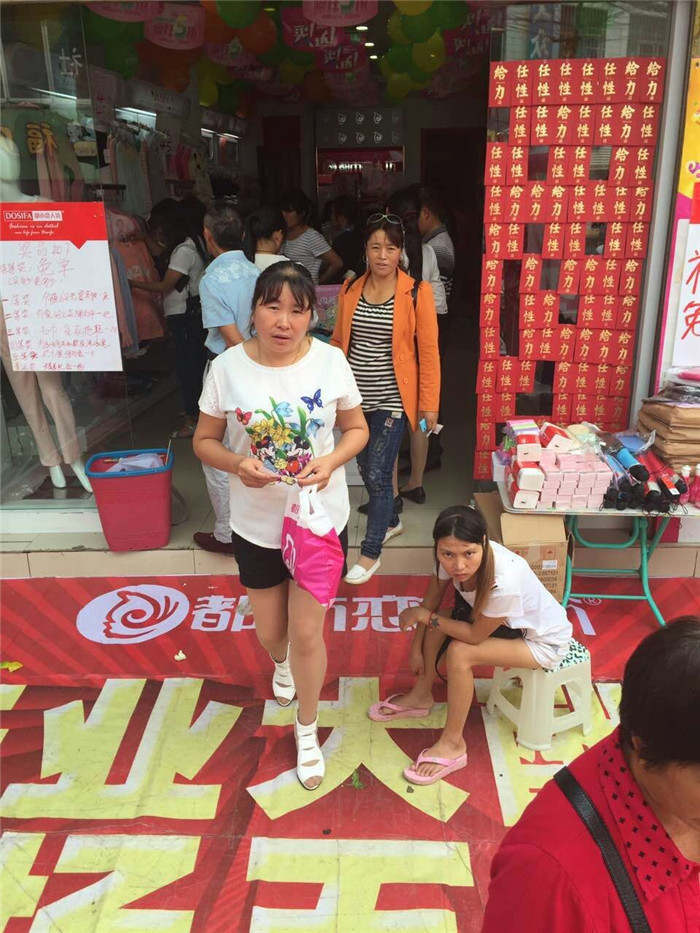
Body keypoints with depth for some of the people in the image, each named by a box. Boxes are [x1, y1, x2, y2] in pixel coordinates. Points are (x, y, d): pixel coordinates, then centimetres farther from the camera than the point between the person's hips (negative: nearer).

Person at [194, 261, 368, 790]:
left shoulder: (330, 361, -11)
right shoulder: (228, 367, -12)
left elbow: (357, 429, 0)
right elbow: (205, 440, -2)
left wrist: (330, 462, -20)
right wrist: (237, 464, -23)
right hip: (257, 525, 1)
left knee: (307, 633, 5)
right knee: (270, 633, 19)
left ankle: (307, 728, 33)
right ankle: (283, 663, 59)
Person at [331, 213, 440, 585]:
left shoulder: (416, 293, -9)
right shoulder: (350, 289, 4)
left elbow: (428, 350, -7)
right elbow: (338, 341, 11)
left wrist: (429, 402, -8)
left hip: (391, 399, -5)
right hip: (356, 397, 5)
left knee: (377, 473, -4)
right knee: (366, 467, 17)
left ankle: (371, 552, 13)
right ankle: (391, 520, 44)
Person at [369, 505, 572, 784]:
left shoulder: (504, 580, -41)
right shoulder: (451, 559, -24)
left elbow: (475, 635, -26)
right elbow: (431, 602, -5)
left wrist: (423, 615, -21)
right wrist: (416, 649, 1)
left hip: (543, 640, -6)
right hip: (500, 619, 7)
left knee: (459, 652, -25)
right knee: (435, 619, -8)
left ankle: (452, 745, -8)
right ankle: (421, 695, 15)